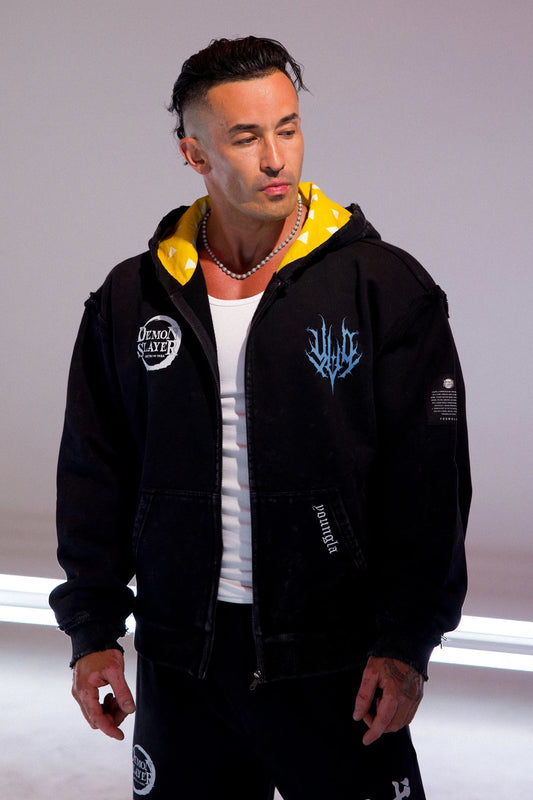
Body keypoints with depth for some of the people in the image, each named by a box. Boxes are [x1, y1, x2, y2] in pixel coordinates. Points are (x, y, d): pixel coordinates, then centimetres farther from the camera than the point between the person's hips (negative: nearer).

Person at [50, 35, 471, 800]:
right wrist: (93, 630, 6)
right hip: (180, 662, 3)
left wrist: (406, 642, -10)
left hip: (335, 662, -2)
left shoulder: (386, 287, -5)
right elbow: (94, 479, 10)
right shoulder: (130, 299, 4)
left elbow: (428, 485, -5)